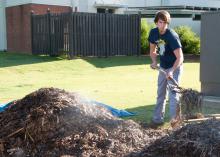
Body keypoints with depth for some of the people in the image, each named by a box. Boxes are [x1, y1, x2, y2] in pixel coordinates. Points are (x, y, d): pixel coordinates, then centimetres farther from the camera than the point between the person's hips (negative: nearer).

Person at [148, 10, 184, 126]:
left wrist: (172, 71, -44)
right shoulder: (153, 33, -7)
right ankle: (158, 118, 21)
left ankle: (174, 117, -17)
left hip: (174, 67, -7)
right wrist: (154, 62, -12)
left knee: (173, 92, -17)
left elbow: (180, 57, -31)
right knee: (160, 93, 12)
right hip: (162, 67, 7)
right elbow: (152, 51, 7)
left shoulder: (172, 36, -26)